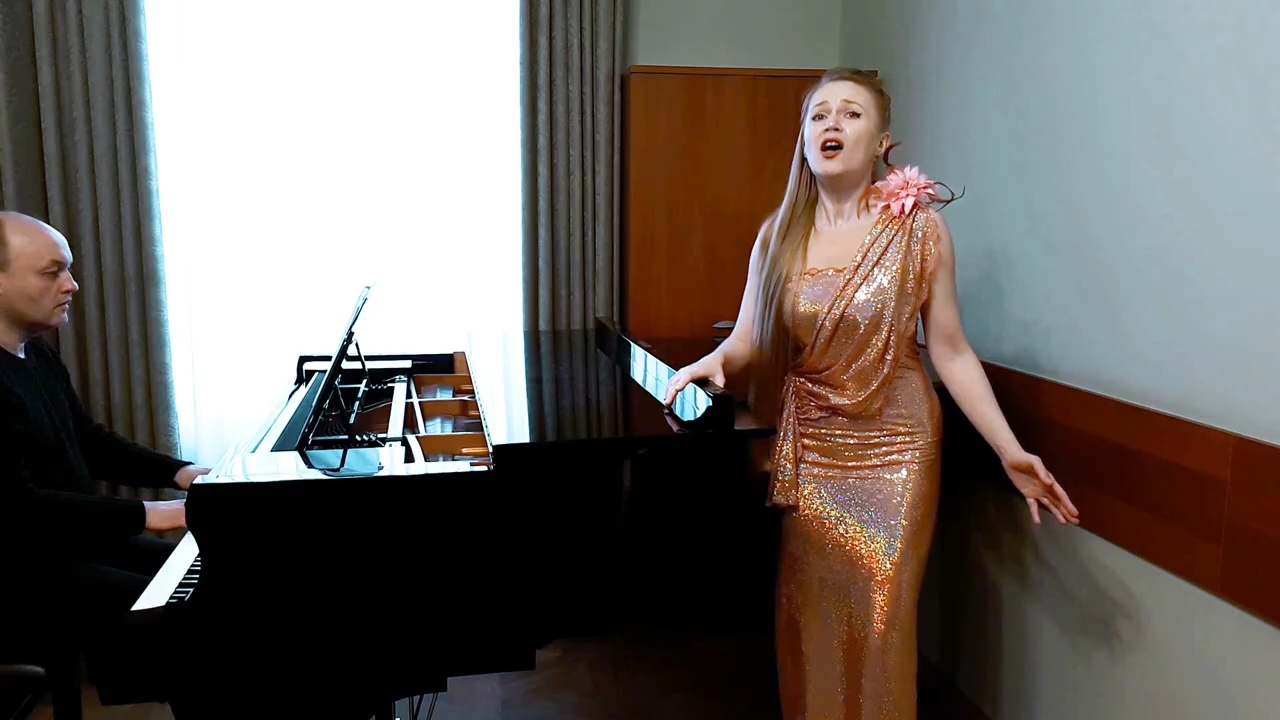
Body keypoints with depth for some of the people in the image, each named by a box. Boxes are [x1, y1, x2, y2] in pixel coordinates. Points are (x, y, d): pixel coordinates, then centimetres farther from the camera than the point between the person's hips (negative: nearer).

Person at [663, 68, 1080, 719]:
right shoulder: (778, 235, -1)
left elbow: (950, 352, -6)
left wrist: (1010, 451, -12)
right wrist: (713, 361, -21)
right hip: (809, 449, 2)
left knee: (877, 622, 3)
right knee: (808, 621, 11)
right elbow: (748, 339, 1)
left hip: (893, 449, -2)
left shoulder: (919, 228, -7)